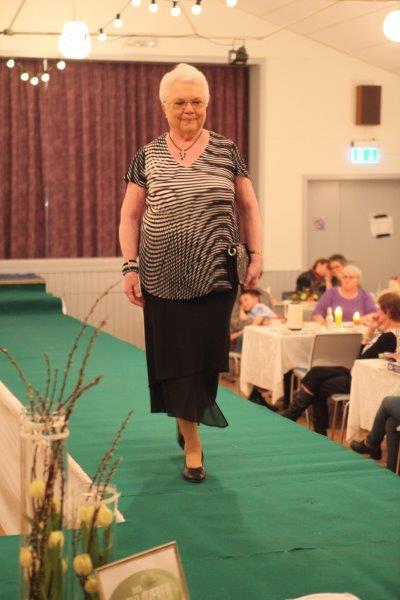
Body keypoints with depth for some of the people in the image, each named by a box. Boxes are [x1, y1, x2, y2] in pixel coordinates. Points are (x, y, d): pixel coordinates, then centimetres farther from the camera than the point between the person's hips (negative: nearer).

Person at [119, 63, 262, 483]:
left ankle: (189, 417, 32)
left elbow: (247, 205, 12)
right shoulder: (148, 157, 4)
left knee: (207, 358, 6)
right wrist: (130, 266, -3)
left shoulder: (225, 152, 5)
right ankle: (192, 446, 10)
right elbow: (130, 216, 6)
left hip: (215, 277, 1)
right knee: (177, 360, 1)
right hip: (164, 280, -1)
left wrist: (256, 253, 2)